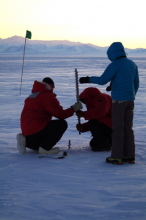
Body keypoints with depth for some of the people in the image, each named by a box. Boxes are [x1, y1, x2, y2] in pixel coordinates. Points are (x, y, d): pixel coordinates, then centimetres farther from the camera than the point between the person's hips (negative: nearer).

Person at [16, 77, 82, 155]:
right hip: (36, 130, -10)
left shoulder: (32, 95, 22)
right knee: (62, 124, -13)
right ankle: (45, 148, -12)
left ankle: (26, 140, 9)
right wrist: (73, 108, 2)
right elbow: (60, 114, -11)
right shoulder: (48, 96, -8)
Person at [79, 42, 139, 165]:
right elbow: (136, 84, 16)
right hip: (130, 99, 7)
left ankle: (117, 157, 1)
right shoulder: (132, 64, 11)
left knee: (118, 128, -2)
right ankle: (129, 156, 13)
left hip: (118, 99, -7)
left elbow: (102, 80, -14)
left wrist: (88, 79, -2)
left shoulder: (115, 64, -11)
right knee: (128, 128, 11)